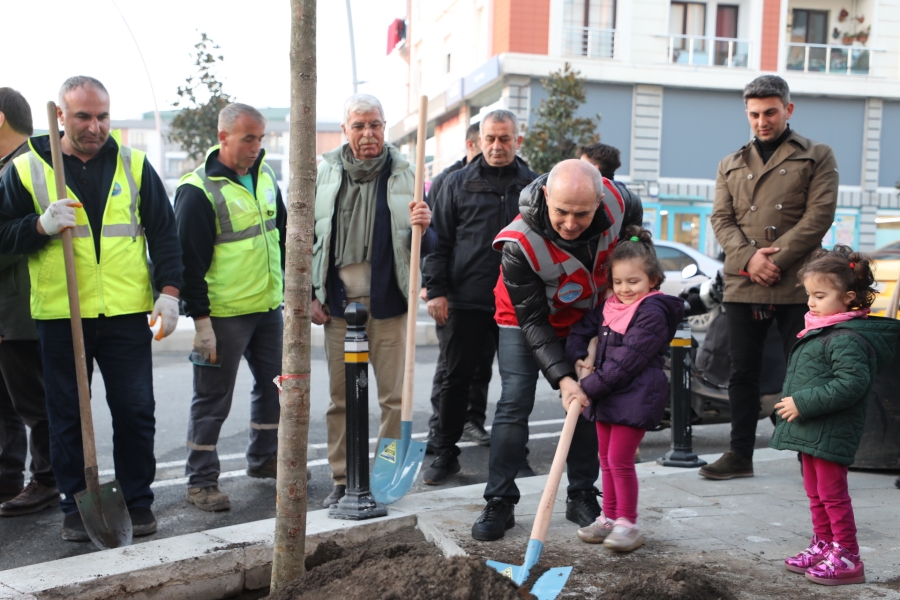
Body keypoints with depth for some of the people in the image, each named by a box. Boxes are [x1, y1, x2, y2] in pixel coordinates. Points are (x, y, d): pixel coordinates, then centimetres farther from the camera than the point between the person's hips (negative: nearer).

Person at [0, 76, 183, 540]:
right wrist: (41, 225, -15)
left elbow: (163, 233, 8)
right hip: (59, 315, 0)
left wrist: (169, 292, -1)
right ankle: (75, 506, 22)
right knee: (68, 416, 8)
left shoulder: (133, 165, 6)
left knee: (135, 412, 4)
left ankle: (137, 501, 20)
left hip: (127, 314, 1)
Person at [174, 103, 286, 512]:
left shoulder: (265, 176, 8)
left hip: (267, 306, 8)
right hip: (223, 314, -7)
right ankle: (201, 481, 15)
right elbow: (190, 260, -16)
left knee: (273, 384, 17)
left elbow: (283, 232, 18)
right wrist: (200, 320, -18)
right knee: (213, 399, 2)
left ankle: (263, 458, 36)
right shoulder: (198, 190, -15)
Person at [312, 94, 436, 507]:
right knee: (340, 397, 9)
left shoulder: (402, 174, 1)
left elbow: (426, 247, 3)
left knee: (394, 397, 2)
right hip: (338, 305, 1)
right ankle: (342, 480, 21)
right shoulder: (326, 174, 4)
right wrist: (309, 295, 4)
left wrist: (422, 229, -20)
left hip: (388, 304, -1)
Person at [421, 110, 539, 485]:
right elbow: (440, 240, 6)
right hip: (466, 301, 0)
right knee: (456, 379, 5)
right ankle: (445, 454, 17)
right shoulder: (458, 183, 7)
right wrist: (436, 290, -3)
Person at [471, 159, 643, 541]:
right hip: (525, 320, -4)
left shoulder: (616, 201, -27)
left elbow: (634, 225, 1)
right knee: (515, 402, -11)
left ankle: (582, 498, 18)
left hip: (585, 317, 4)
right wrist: (562, 377, -37)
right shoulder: (520, 244, -37)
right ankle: (499, 502, 0)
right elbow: (532, 322, -30)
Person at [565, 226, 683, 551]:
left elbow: (625, 362, -22)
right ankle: (609, 517, 26)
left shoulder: (653, 313, -16)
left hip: (636, 397, -8)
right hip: (606, 394, 9)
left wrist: (587, 387, -21)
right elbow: (580, 330, 18)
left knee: (620, 459, -6)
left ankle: (627, 522, 7)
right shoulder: (609, 306, 9)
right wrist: (579, 359, -3)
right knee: (606, 459, 15)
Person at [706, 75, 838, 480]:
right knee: (742, 373, 7)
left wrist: (775, 260, -14)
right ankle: (740, 454, 18)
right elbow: (721, 218, 7)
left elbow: (819, 216, -4)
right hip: (741, 285, 3)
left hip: (796, 284, -3)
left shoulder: (816, 157, 8)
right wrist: (748, 258, -12)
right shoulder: (731, 165, 17)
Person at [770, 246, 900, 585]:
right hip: (810, 431, 10)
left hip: (830, 435, -10)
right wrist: (794, 405, 15)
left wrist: (804, 403, -27)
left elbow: (852, 383, -30)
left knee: (832, 494, -1)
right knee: (815, 493, 18)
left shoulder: (847, 338, -21)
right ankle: (823, 545, 31)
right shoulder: (820, 331, 11)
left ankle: (847, 557, 10)